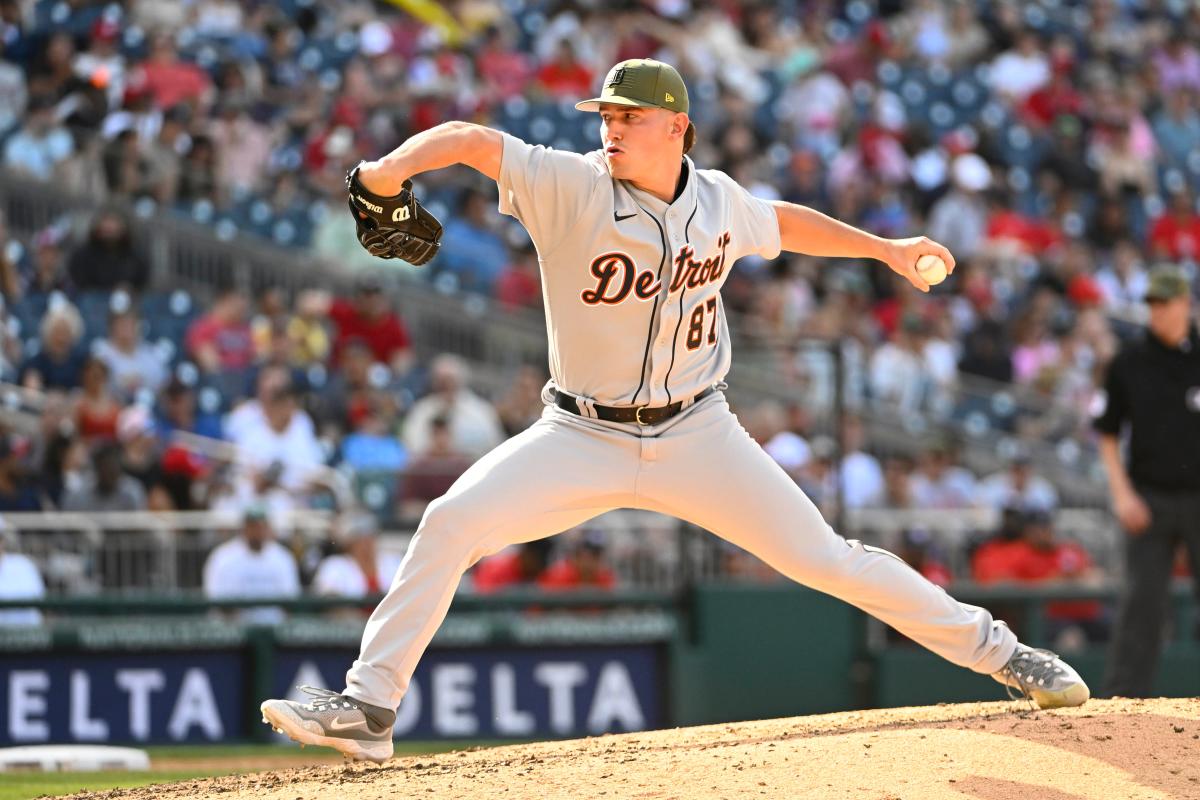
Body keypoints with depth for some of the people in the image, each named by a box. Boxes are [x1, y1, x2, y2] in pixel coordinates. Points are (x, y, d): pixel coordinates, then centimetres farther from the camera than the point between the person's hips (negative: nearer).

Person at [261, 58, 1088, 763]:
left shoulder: (719, 200, -3)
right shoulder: (574, 186, -15)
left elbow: (782, 223, 20)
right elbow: (470, 140, -28)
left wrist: (885, 248, 21)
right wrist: (391, 168, -45)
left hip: (696, 437, 1)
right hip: (583, 438, -1)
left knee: (823, 558, -1)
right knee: (451, 522, -20)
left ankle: (994, 649, 15)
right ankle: (368, 708, -14)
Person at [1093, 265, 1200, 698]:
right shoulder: (1129, 363, 4)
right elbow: (1108, 434, 9)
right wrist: (1122, 494, -2)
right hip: (1149, 498, 0)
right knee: (1142, 598, -6)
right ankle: (1123, 696, -5)